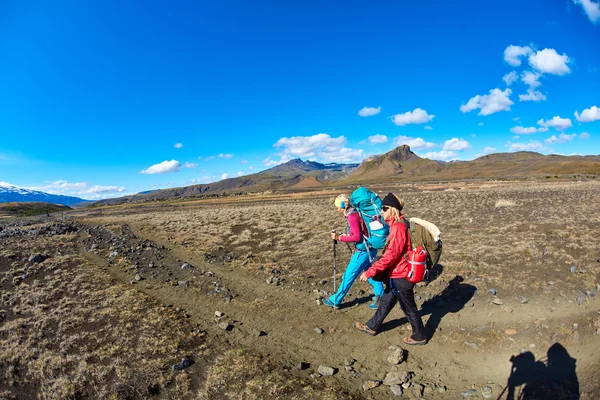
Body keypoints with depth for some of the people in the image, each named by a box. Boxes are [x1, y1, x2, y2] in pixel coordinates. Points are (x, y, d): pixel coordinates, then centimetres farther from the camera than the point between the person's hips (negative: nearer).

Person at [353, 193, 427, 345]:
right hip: (396, 274, 9)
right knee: (386, 302, 21)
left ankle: (420, 336, 30)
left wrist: (370, 271, -29)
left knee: (408, 307, 10)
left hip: (400, 277, -9)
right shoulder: (397, 225, 6)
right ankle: (372, 327, 36)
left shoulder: (398, 227, -25)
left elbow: (391, 255, -29)